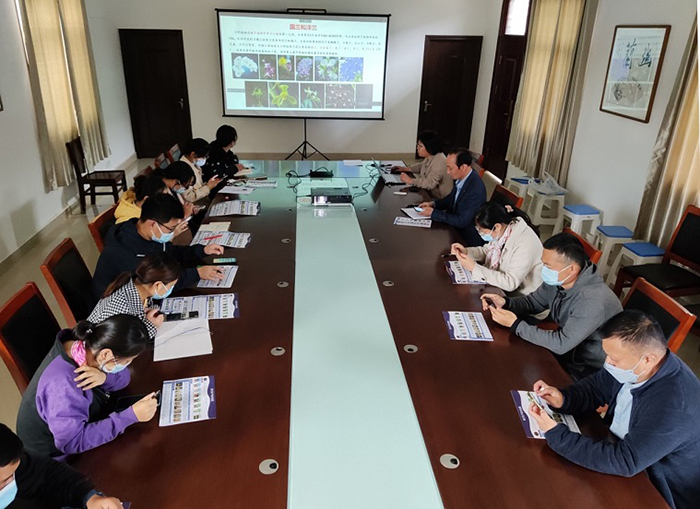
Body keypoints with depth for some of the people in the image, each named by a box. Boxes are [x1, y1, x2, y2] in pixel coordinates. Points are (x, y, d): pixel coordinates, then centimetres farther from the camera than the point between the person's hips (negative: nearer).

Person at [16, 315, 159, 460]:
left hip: (79, 427, 7)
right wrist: (131, 415, -36)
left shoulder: (88, 344, -15)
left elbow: (124, 376, -5)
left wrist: (104, 377, -28)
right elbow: (72, 442, -34)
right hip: (59, 457, -7)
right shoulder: (63, 385, -36)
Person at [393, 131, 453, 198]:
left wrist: (410, 180, -29)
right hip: (429, 193, 9)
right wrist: (405, 168, 11)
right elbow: (421, 166, 24)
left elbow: (430, 183, -35)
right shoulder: (429, 157, 3)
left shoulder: (439, 162, -26)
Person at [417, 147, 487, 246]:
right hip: (454, 227, 7)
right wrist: (433, 204, -1)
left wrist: (433, 213, -21)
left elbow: (462, 221, -26)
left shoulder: (476, 190, -29)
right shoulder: (461, 178, -5)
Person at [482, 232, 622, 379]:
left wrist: (515, 324, -30)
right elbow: (533, 302, 6)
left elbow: (561, 344, -32)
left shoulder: (592, 301, -34)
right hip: (567, 347, 7)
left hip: (588, 371, -7)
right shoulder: (557, 280, -11)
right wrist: (505, 303, -14)